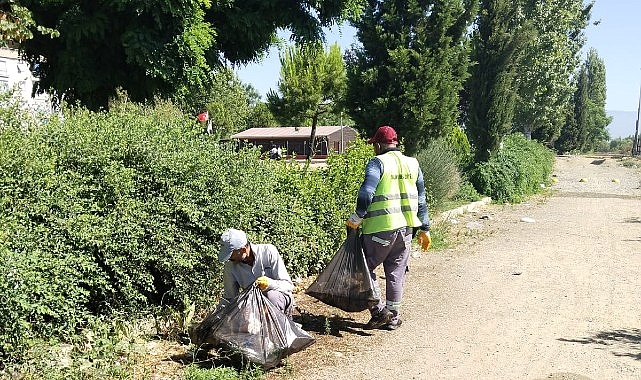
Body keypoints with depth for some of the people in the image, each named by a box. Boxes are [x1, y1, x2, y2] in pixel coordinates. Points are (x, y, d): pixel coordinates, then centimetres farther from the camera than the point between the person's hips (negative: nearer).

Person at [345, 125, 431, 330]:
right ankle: (393, 317, 19)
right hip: (406, 228, 6)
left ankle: (379, 311, 3)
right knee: (396, 273, 13)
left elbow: (366, 193, -20)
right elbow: (421, 200, 15)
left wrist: (357, 218, -12)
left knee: (365, 267, 8)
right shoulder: (412, 164, 12)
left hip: (381, 227, -6)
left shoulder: (377, 163, -6)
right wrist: (424, 229, 20)